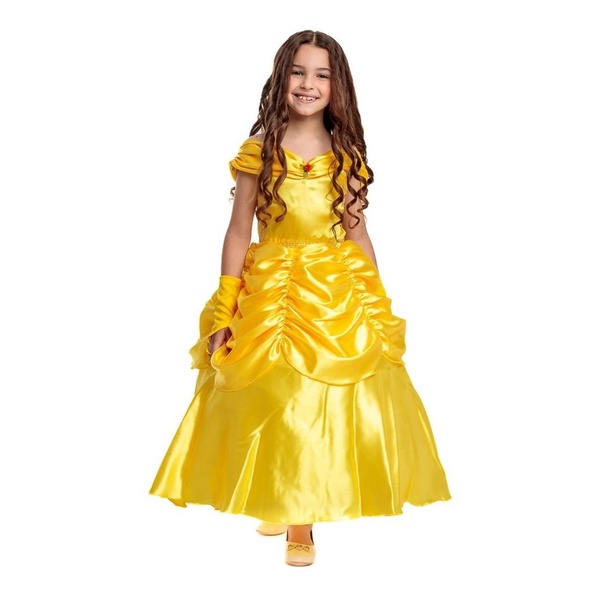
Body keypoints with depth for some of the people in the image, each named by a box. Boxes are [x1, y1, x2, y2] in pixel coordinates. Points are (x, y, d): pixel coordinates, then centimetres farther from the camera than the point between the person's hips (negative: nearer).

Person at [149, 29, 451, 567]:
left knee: (326, 401, 1)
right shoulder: (259, 150, -1)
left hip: (339, 293, 2)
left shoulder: (346, 155, 5)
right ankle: (275, 501, 32)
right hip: (268, 294, -1)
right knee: (271, 398, 6)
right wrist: (223, 312, -6)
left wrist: (379, 309, 5)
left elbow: (358, 233, 8)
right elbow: (238, 232, -2)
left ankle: (304, 519, 18)